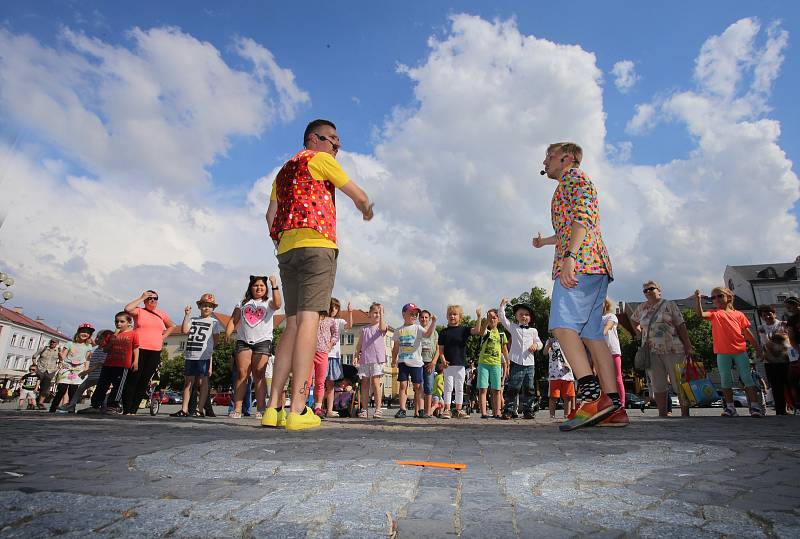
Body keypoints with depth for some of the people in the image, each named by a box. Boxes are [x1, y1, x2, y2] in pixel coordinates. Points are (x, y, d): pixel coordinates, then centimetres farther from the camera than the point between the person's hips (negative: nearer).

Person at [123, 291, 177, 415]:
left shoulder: (162, 314, 14)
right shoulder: (139, 311, 5)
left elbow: (172, 326, 28)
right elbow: (127, 309, -18)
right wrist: (141, 298, -8)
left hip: (155, 352, 4)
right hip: (139, 349, -3)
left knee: (144, 380, 4)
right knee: (133, 379, -5)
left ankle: (134, 409, 11)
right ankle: (126, 409, 1)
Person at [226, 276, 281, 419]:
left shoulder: (268, 302, 12)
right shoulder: (243, 303, 19)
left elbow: (277, 304, -12)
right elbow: (233, 320, 14)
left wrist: (274, 286, -18)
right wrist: (227, 335, 0)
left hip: (263, 341, -2)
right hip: (243, 341, 2)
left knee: (259, 375, -5)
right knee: (242, 374, -4)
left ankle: (261, 409, -4)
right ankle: (237, 409, -2)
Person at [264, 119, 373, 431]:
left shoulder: (285, 170, 30)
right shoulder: (319, 159, 8)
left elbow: (271, 215, 23)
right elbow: (359, 196, 8)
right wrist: (367, 211, 28)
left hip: (286, 249, 8)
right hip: (316, 245, -7)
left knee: (293, 324, 4)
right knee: (308, 320, -14)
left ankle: (274, 407, 0)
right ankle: (298, 410, -19)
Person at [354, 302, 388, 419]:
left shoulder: (383, 326, 7)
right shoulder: (364, 329, 14)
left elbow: (382, 328, -19)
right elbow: (359, 344, 15)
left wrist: (382, 312, -19)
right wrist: (356, 356, 3)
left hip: (377, 359, -3)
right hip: (364, 359, 3)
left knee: (375, 382, -8)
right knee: (365, 384, 5)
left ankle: (378, 409, -3)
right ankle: (364, 409, 10)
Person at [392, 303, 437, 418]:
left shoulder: (417, 328, 2)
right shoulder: (398, 331, 10)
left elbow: (428, 334, -18)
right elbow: (396, 347, 16)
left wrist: (433, 322, -26)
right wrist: (393, 360, 13)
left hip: (416, 362, -2)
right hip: (402, 361, 2)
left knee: (417, 386, 2)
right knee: (403, 385, 1)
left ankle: (420, 410, 9)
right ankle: (402, 409, 6)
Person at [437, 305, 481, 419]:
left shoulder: (463, 330, 4)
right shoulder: (444, 332, 4)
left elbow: (476, 330, -11)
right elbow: (440, 349, 2)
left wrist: (479, 317, -17)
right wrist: (442, 359, -13)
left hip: (461, 364, 1)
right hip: (448, 364, -1)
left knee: (459, 388, 8)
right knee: (448, 387, 2)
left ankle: (458, 410, 16)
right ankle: (447, 410, 7)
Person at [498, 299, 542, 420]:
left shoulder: (533, 331, 16)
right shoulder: (513, 327, 10)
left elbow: (539, 343, 20)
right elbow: (502, 317, 6)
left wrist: (536, 345, -2)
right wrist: (503, 304, 3)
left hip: (529, 363, 3)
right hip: (516, 362, -3)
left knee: (529, 389, 6)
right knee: (513, 387, -3)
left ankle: (528, 410, 15)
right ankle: (509, 410, 1)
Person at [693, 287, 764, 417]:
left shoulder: (738, 314, 10)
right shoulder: (714, 314, 7)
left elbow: (747, 333, 13)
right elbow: (700, 314, -15)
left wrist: (757, 348, 13)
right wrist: (698, 299, -26)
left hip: (740, 351, 1)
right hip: (722, 353, 0)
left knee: (747, 378, 2)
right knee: (725, 380, 4)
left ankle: (755, 406, 8)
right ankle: (730, 406, 12)